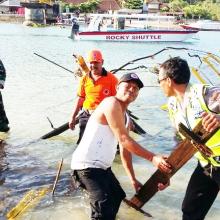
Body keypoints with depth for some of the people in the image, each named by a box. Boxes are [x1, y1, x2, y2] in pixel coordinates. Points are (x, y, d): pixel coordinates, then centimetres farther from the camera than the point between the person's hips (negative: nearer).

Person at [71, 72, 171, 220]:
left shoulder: (125, 117, 15)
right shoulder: (111, 103, -17)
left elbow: (125, 149, 16)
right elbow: (123, 139, -22)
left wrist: (133, 180, 13)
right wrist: (153, 158, -22)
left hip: (102, 166, 11)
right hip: (87, 165, -11)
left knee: (118, 195, 30)